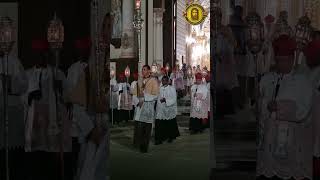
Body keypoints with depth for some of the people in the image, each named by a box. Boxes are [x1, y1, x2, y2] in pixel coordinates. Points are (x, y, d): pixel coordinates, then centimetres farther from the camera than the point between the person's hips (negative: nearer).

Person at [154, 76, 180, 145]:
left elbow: (174, 100, -10)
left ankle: (171, 137, 29)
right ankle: (159, 139, -1)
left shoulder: (172, 89, -4)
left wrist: (166, 100, -22)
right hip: (160, 110, 3)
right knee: (159, 125, -5)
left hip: (169, 110, -3)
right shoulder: (160, 88, 8)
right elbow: (157, 98, 15)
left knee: (170, 125, 10)